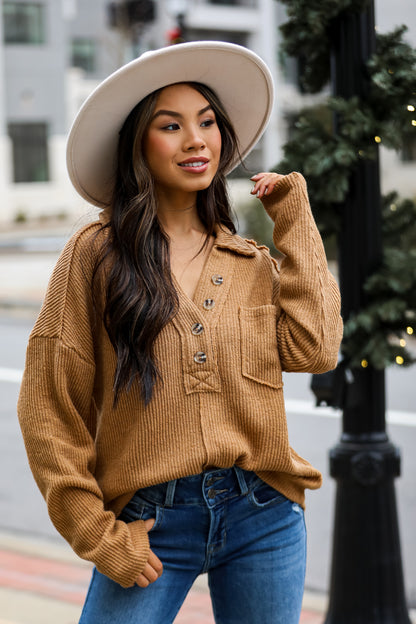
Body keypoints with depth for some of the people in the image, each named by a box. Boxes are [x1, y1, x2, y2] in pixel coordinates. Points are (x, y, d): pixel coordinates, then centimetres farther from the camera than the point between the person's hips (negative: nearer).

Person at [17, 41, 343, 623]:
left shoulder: (252, 262, 9)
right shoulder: (96, 253, -2)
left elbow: (313, 349, -8)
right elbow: (49, 405, -3)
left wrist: (295, 223, 1)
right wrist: (96, 532, -6)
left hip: (264, 516, 3)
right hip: (152, 526, -3)